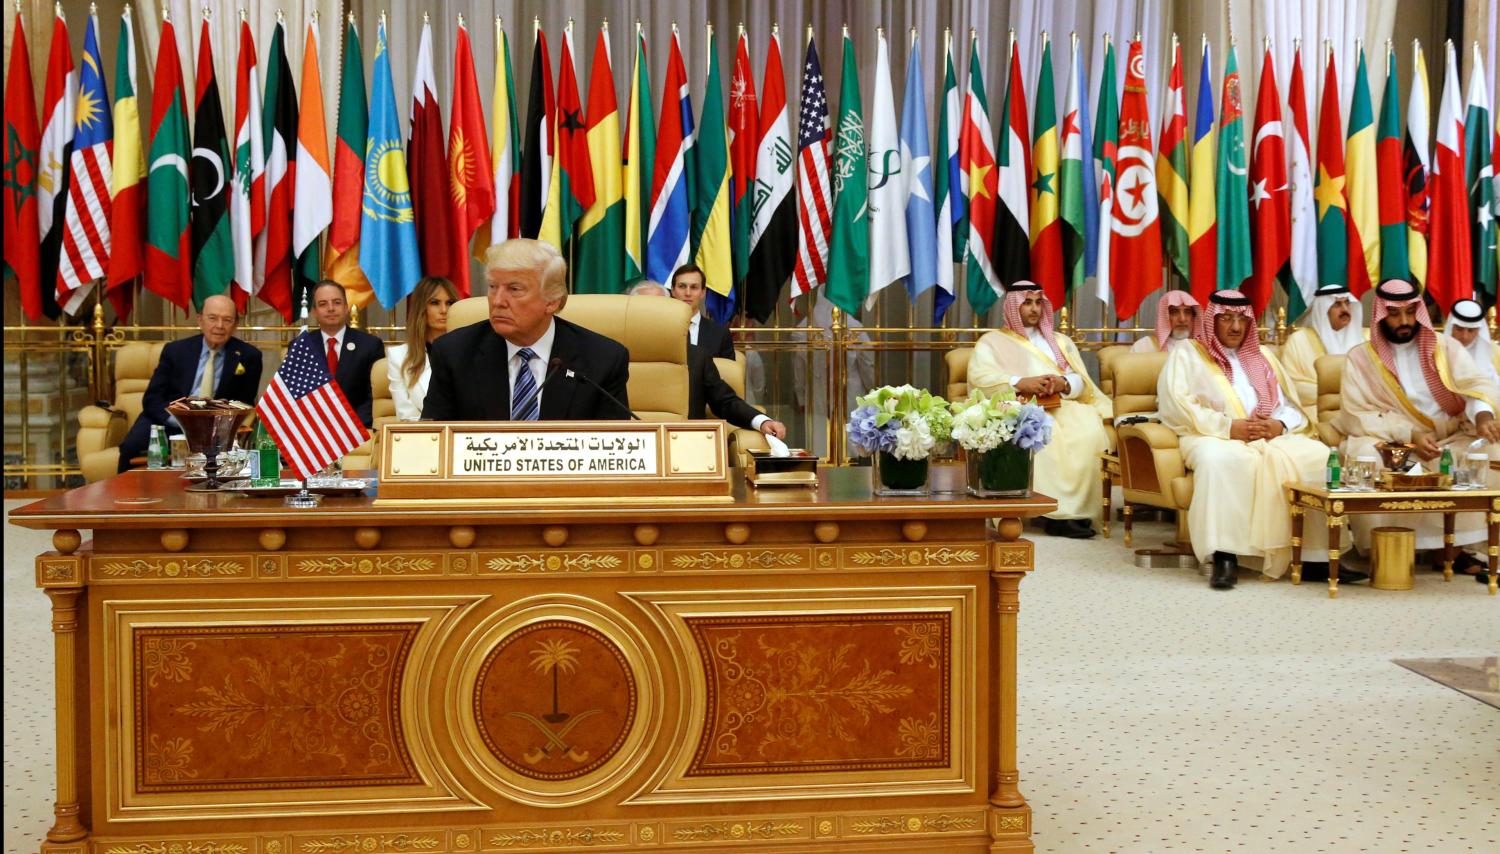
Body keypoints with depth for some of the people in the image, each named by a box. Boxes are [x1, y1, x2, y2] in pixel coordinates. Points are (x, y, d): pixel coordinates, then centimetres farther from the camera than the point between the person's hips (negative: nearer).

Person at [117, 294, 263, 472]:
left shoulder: (248, 356, 1)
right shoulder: (175, 350, 5)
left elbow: (244, 405, 5)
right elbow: (152, 399, 2)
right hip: (170, 422, 1)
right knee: (131, 447, -27)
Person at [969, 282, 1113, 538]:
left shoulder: (1061, 342, 27)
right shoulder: (992, 341, 14)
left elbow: (1081, 382, 14)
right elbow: (979, 378, -6)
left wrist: (1063, 383, -10)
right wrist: (1020, 383, -19)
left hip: (1061, 406, 4)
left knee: (1088, 429, -30)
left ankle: (1077, 507, -31)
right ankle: (1060, 511, -34)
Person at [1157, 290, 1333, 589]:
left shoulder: (1263, 357, 27)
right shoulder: (1187, 354, 11)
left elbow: (1293, 408, 20)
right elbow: (1175, 406, -5)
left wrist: (1280, 425, -5)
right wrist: (1228, 427, -14)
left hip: (1273, 438, 5)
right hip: (1215, 438, -5)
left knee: (1319, 456, -23)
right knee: (1219, 460, -40)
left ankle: (1314, 554, -22)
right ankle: (1225, 555, -39)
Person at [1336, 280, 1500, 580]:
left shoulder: (1445, 346, 8)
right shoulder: (1361, 358, 2)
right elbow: (1358, 415, -8)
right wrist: (1409, 435, -22)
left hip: (1450, 441, 2)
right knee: (1364, 454, -34)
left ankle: (1455, 546, -20)